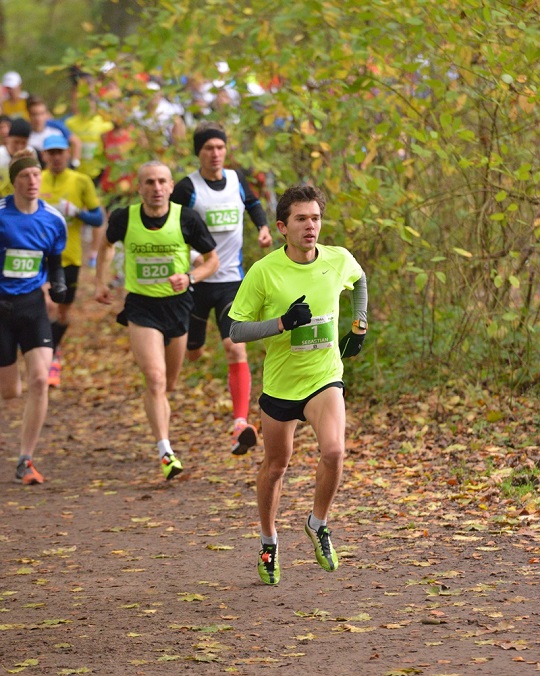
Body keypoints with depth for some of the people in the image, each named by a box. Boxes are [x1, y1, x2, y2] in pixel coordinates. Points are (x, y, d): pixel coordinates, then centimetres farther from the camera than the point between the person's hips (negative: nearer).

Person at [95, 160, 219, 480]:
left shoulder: (187, 219, -10)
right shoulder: (124, 218, -8)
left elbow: (212, 259, 1)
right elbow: (107, 244, 16)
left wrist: (190, 278, -16)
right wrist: (101, 282, 15)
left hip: (177, 304, 1)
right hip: (141, 306, -1)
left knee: (169, 384, 14)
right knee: (155, 379, -17)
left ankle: (161, 428, 47)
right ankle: (166, 451, -17)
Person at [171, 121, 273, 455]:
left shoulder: (236, 179, 5)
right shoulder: (187, 188, -9)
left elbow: (253, 203, 26)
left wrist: (263, 226, 8)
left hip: (232, 281, 2)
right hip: (196, 280, -2)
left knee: (237, 349, -15)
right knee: (193, 352, 10)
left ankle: (241, 425, -23)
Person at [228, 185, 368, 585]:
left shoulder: (339, 261, -7)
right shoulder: (263, 272, -16)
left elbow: (359, 280, 19)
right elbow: (237, 330, -13)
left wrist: (359, 325, 11)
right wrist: (283, 322, -27)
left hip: (325, 377, 1)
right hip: (280, 382, 0)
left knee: (334, 451, -23)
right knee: (276, 466, 14)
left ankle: (318, 525, 3)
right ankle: (269, 543, 37)